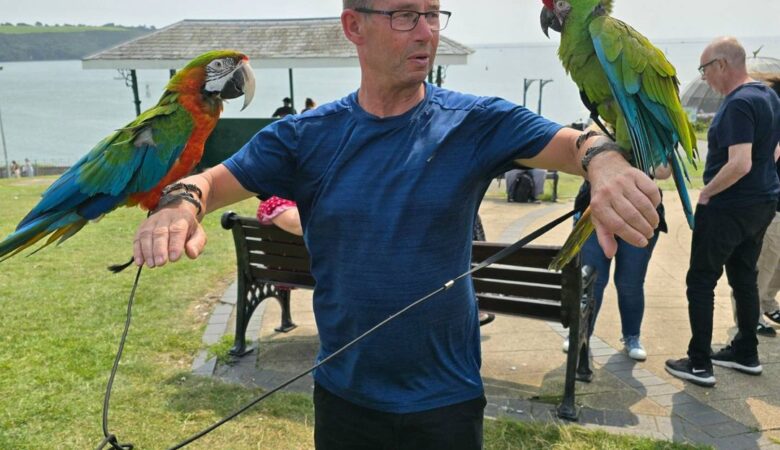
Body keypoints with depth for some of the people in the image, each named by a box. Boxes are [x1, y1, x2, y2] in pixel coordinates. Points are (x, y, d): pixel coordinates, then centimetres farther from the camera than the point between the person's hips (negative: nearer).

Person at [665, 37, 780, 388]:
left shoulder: (738, 104, -21)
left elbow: (739, 164, -29)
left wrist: (705, 193, -17)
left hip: (729, 208, -10)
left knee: (701, 281, 0)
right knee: (744, 277, 19)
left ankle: (699, 365, 5)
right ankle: (746, 353, 29)